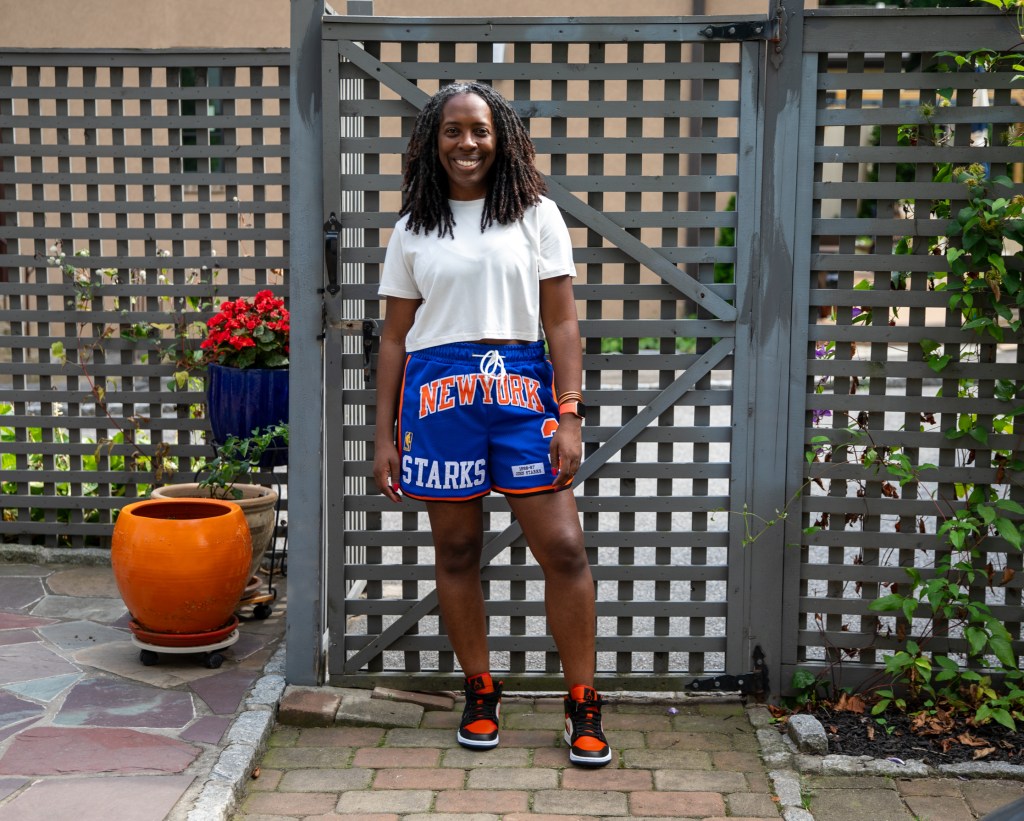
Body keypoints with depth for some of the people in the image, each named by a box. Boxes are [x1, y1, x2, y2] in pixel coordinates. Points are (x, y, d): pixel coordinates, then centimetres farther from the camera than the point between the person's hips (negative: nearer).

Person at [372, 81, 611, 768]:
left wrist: (570, 415, -6)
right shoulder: (413, 230, 11)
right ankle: (481, 692, 23)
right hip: (438, 390, 2)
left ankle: (584, 705, 7)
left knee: (563, 548, -6)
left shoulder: (537, 216, 6)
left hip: (522, 386, -1)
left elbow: (562, 323, 3)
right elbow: (394, 338, 12)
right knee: (456, 550, 6)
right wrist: (385, 435, 8)